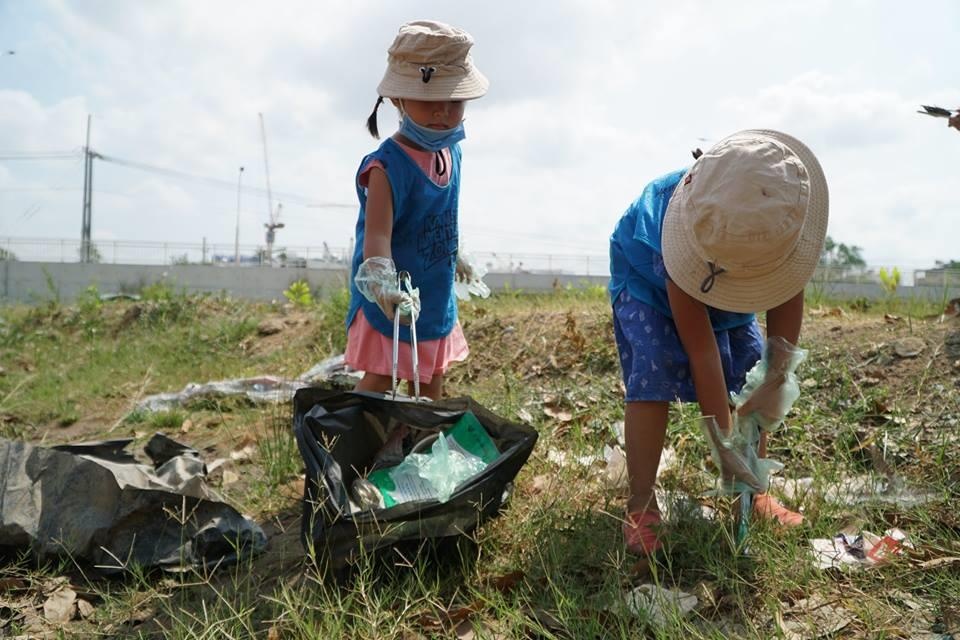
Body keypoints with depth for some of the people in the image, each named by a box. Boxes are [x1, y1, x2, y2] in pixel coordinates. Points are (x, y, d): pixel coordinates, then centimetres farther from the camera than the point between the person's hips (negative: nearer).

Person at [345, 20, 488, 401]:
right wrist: (381, 279, -54)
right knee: (379, 379, 0)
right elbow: (377, 233, -36)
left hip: (436, 296, 8)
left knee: (433, 381, 21)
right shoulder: (388, 165, -25)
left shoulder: (450, 151, 0)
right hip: (390, 303, -8)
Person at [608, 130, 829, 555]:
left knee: (753, 377, -3)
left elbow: (786, 301, -22)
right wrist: (724, 439, -34)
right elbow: (701, 349, -39)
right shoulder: (684, 235, -43)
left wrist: (775, 381, -26)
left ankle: (753, 494, 11)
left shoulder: (785, 217, -34)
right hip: (647, 279, -4)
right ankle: (640, 507, -15)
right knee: (653, 375, -22)